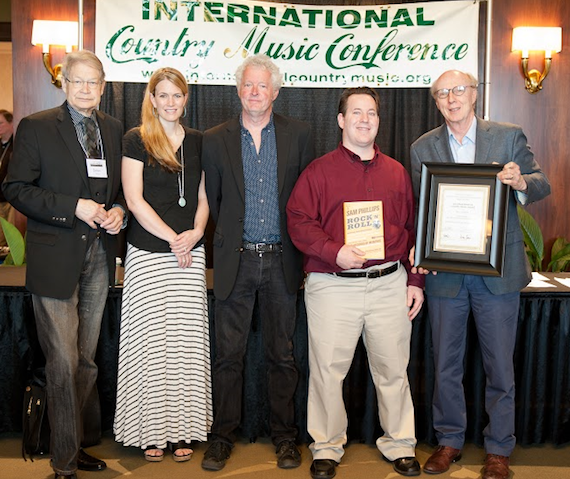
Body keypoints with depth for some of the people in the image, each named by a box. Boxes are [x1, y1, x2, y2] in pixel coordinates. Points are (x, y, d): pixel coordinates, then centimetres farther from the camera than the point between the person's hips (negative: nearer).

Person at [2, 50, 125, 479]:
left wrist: (118, 211, -3)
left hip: (99, 257, 5)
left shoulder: (114, 130, 13)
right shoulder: (36, 127, -2)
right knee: (63, 362, -4)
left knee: (86, 360, 12)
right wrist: (74, 208, -16)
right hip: (55, 259, -5)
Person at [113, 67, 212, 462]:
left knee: (187, 340, 3)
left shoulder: (197, 142, 12)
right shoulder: (137, 140, 0)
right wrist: (173, 239, -9)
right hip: (148, 254, -3)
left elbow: (203, 198, 14)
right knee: (150, 340, 0)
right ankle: (151, 431, 13)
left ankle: (182, 430, 14)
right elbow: (135, 200, -6)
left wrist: (196, 233, -5)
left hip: (190, 254, 3)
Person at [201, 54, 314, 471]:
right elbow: (212, 200, 10)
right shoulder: (216, 140, 4)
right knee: (229, 354, 6)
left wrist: (305, 252, 5)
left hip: (282, 260, 0)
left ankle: (285, 436, 23)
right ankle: (223, 436, 20)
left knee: (282, 354, 9)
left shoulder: (299, 135, 4)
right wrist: (232, 237, 9)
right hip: (236, 261, 0)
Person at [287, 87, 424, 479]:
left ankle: (400, 445, 27)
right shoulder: (319, 171, 5)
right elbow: (299, 221, -3)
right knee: (328, 370, 3)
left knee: (393, 369, 10)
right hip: (332, 285, -2)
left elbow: (413, 229, 15)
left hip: (390, 285, 3)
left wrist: (415, 280, 10)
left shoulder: (397, 172, 14)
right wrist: (334, 252, -17)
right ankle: (327, 447, 21)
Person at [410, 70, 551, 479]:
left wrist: (521, 181, -24)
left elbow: (543, 184, 0)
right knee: (446, 365, 12)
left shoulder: (509, 137, 2)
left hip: (497, 272, -1)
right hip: (445, 273, 2)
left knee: (500, 367, 7)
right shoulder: (423, 148, 6)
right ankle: (449, 441, 30)